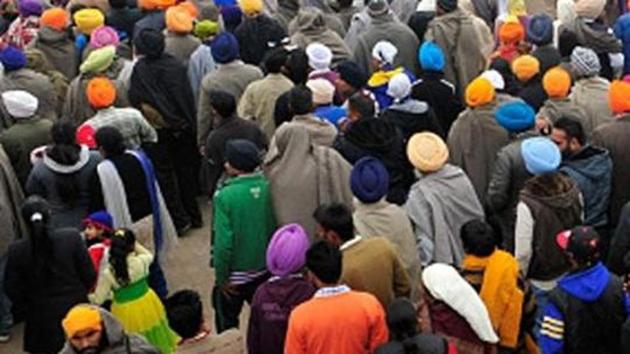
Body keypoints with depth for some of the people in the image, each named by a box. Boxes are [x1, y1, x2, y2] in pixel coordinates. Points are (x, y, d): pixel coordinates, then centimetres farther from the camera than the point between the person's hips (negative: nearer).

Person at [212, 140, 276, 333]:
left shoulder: (225, 196, -23)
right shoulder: (268, 188, -11)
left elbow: (223, 242, -22)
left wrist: (221, 277, -9)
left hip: (236, 275, -4)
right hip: (265, 270, 4)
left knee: (227, 323, 16)